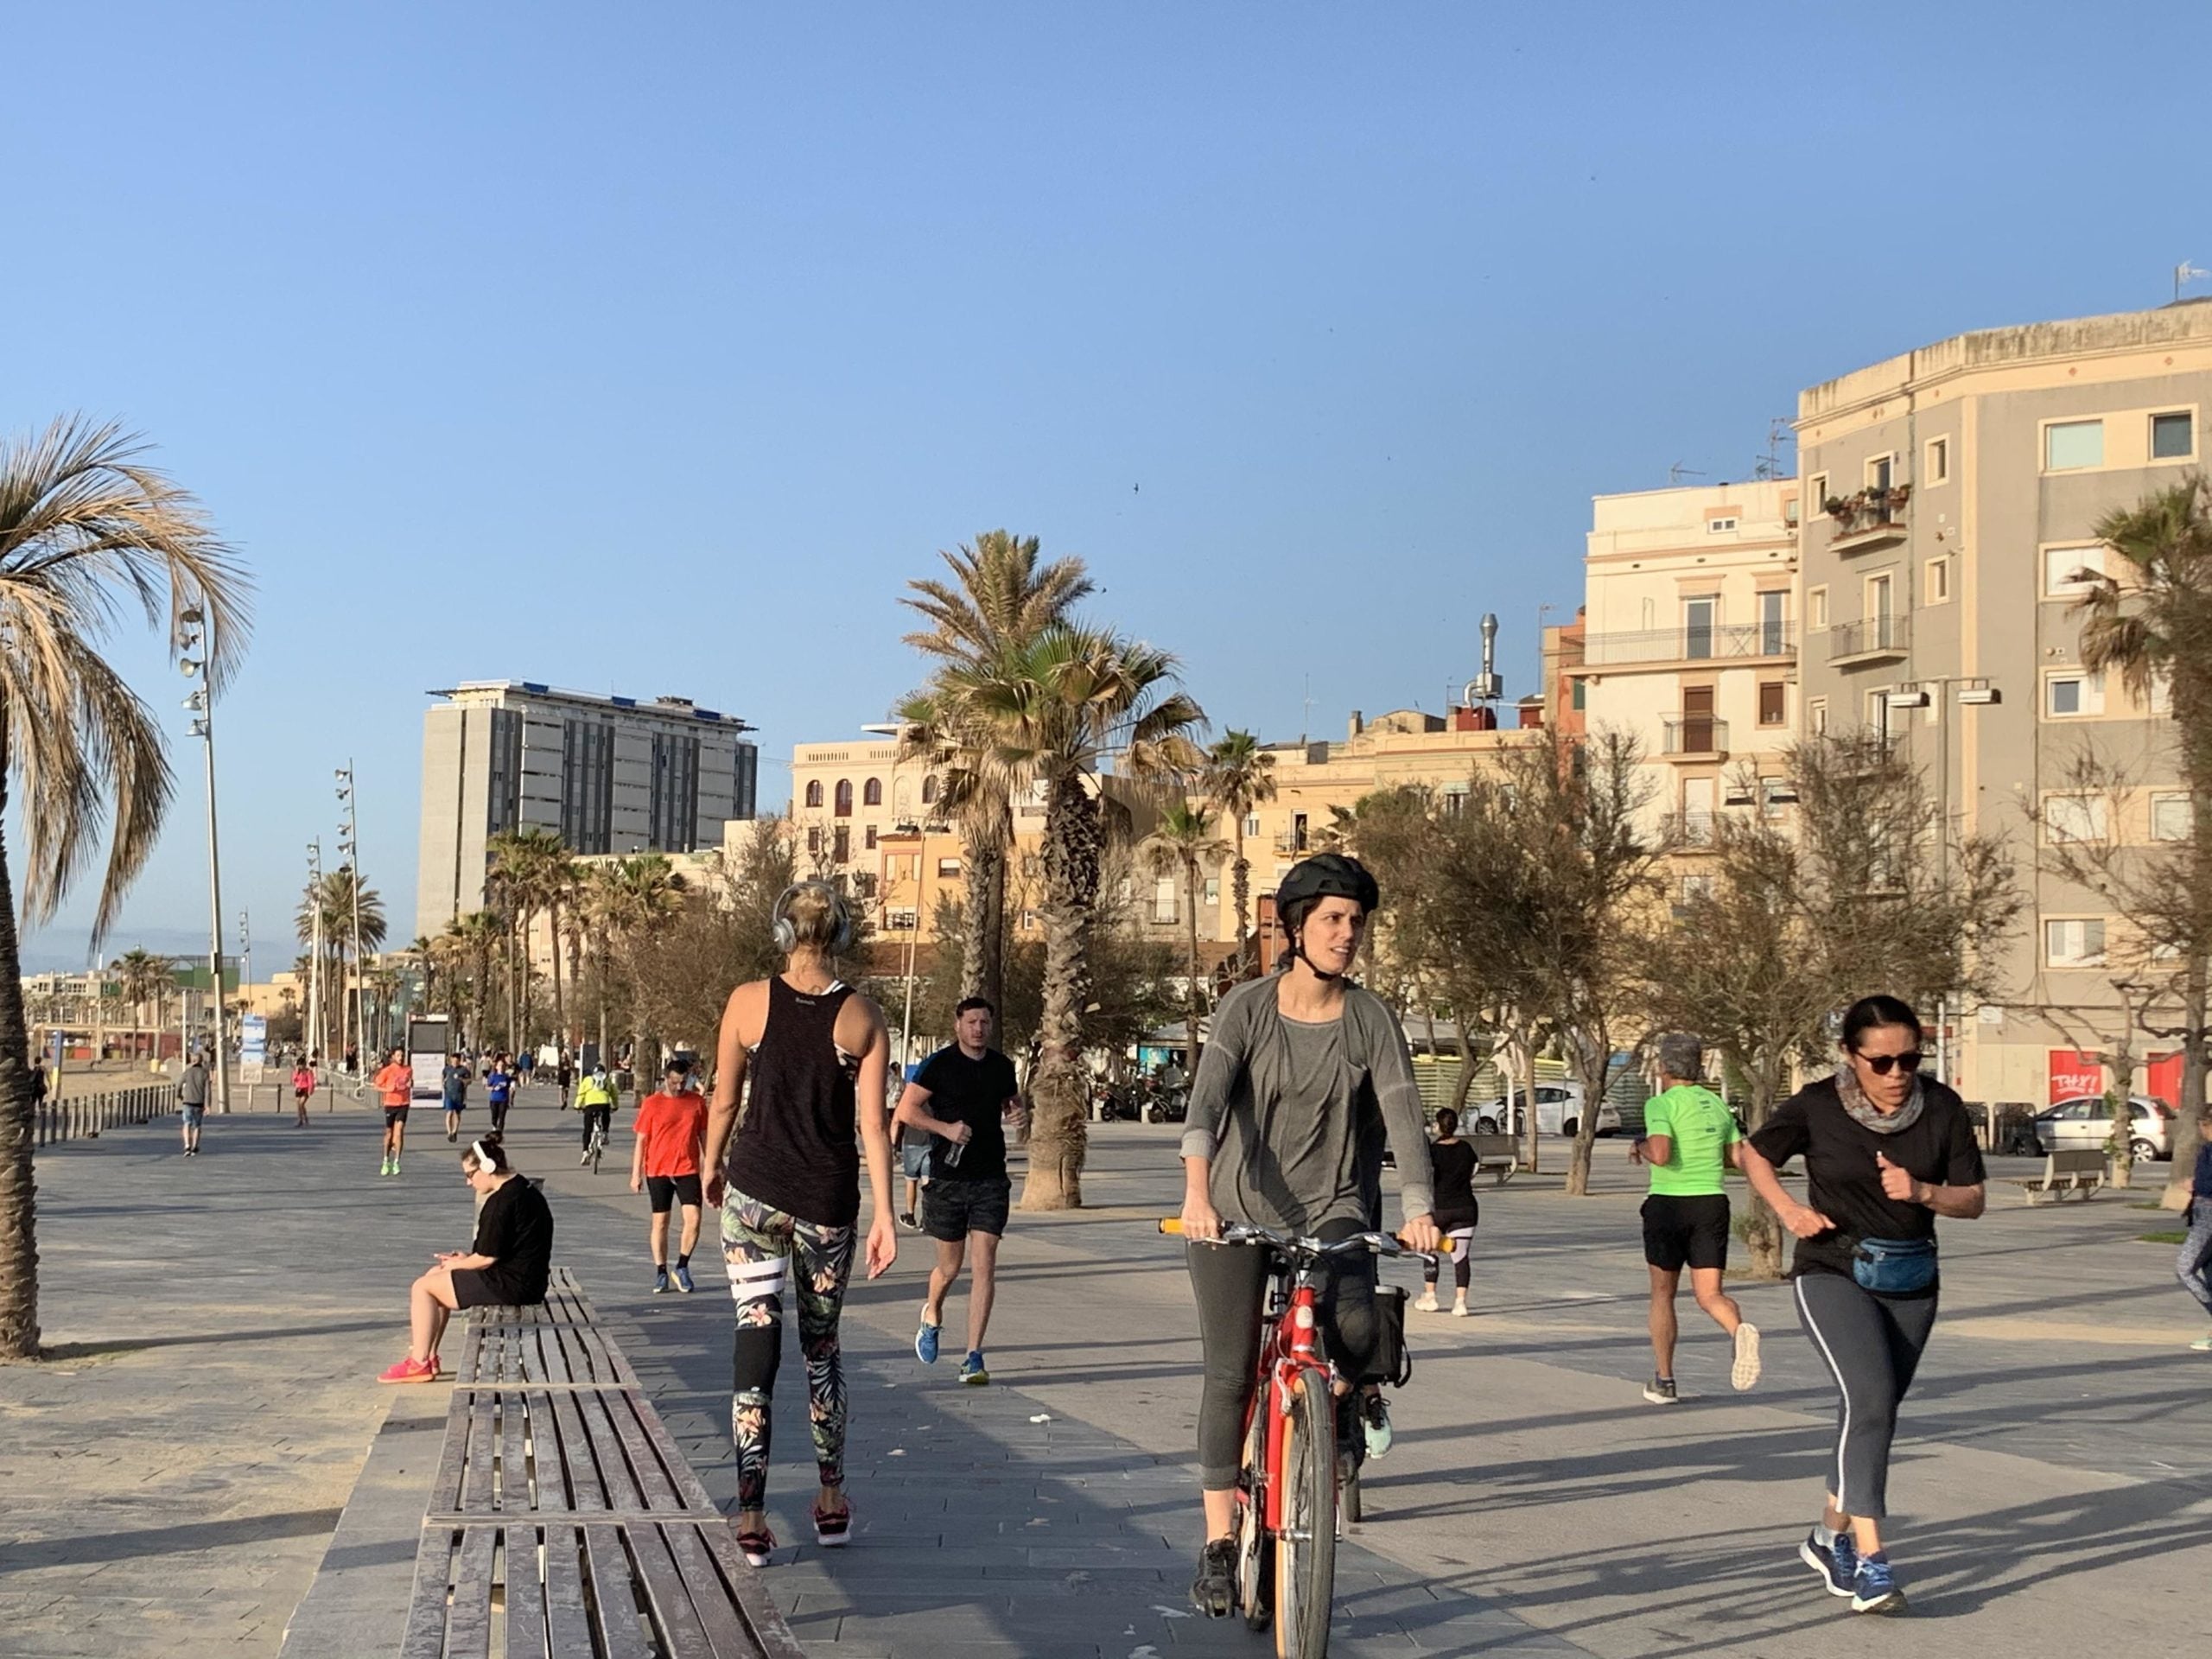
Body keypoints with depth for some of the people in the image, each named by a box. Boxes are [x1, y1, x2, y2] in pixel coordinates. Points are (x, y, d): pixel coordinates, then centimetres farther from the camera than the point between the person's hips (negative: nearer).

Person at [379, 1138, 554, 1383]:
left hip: (511, 1285, -11)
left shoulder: (502, 1201, -20)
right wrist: (467, 1257, 10)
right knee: (435, 1276, 21)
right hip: (527, 1279, 11)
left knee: (422, 1287, -1)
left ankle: (419, 1363, 5)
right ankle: (428, 1355, 21)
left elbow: (488, 1257, -19)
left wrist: (458, 1263, -1)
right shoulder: (526, 1191, 12)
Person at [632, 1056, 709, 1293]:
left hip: (688, 1170, 1)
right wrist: (636, 1173, 0)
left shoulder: (697, 1102, 5)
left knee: (693, 1219, -10)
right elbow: (641, 1140, 3)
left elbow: (704, 1136, 13)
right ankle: (661, 1273, 13)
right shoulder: (651, 1104, 0)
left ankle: (682, 1268, 7)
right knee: (660, 1221, 4)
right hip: (658, 1171, -1)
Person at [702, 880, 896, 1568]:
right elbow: (872, 1123, -6)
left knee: (756, 1339, 0)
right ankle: (832, 1498, 25)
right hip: (829, 1200, 1)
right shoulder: (863, 1017, -3)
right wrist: (884, 1214, -3)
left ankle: (751, 1511, -6)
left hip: (756, 1188, -1)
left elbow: (724, 1102, 3)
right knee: (822, 1342, 17)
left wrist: (713, 1168, 19)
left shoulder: (749, 1002, -4)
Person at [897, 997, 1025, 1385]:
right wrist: (945, 1127, -19)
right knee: (950, 1266, 9)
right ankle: (932, 1313, 43)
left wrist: (1016, 1112, 2)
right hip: (948, 1178, -2)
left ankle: (974, 1357, -6)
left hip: (990, 1180, 2)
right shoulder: (939, 1065, -4)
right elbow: (906, 1109, -5)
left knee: (984, 1264, -8)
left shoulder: (1002, 1067, 7)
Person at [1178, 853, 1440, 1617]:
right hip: (1236, 1209, -1)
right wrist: (1197, 1189, -36)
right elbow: (1207, 1096, -20)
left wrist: (1418, 1209, -27)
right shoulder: (1247, 1006, -7)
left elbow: (1403, 1113, -11)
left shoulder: (1370, 1017, -3)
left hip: (1330, 1209, 1)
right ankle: (1219, 1547, 7)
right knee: (1230, 1376, -3)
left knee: (1356, 1326, -27)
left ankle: (1351, 1385, 11)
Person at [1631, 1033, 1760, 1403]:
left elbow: (1660, 1155, -23)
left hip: (1669, 1205, -4)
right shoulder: (1717, 1105, 9)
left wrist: (1640, 1147, -3)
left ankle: (1664, 1381, 18)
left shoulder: (1661, 1104, -10)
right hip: (1712, 1203, 4)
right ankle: (1740, 1329, -32)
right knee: (1709, 1294, 2)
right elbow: (1738, 1159, 12)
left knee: (1663, 1294, 13)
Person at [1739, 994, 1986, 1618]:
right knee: (1872, 1399, -21)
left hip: (1911, 1280, 4)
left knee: (1874, 1412, 13)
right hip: (1834, 1273, -4)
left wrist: (1921, 1191, -21)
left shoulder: (1941, 1109, -5)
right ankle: (1870, 1560, -22)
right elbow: (1754, 1154, 5)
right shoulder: (1817, 1106, -11)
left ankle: (1830, 1534, 34)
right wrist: (1788, 1208, -10)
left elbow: (1972, 1200, -1)